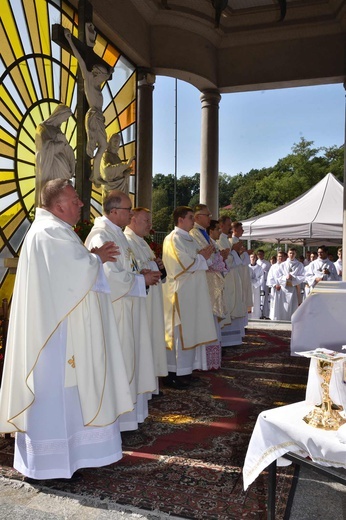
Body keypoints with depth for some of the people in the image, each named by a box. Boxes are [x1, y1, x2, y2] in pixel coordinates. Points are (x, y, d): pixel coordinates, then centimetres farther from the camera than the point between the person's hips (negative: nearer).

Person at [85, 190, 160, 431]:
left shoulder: (117, 233, 14)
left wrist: (141, 273, 5)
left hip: (127, 307, 10)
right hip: (114, 309, -10)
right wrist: (142, 280, -14)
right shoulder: (101, 236, -18)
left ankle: (128, 409, 29)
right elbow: (110, 276, -24)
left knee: (128, 358, 16)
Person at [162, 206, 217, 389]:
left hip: (193, 293, 9)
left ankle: (185, 369, 21)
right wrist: (201, 257, -7)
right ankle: (173, 373, 4)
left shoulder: (189, 238, 16)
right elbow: (183, 265, -20)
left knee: (191, 331, 12)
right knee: (179, 332, -4)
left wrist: (203, 256, -2)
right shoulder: (173, 239, -12)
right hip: (180, 293, -9)